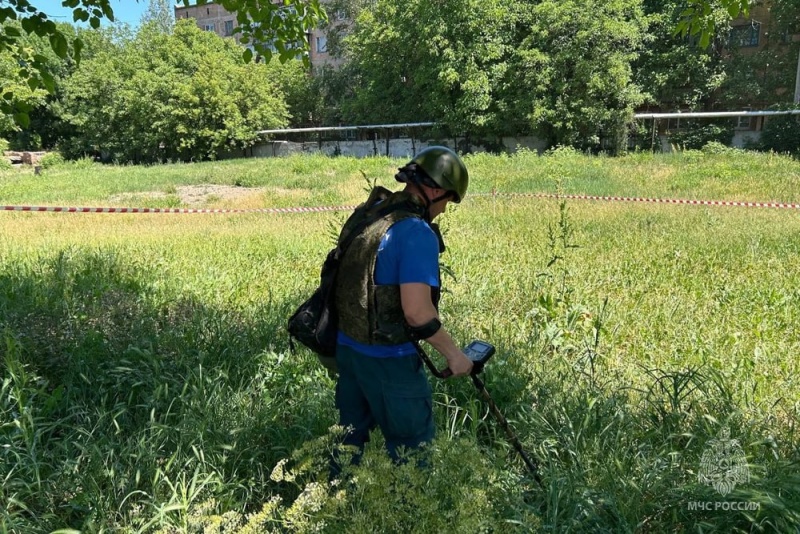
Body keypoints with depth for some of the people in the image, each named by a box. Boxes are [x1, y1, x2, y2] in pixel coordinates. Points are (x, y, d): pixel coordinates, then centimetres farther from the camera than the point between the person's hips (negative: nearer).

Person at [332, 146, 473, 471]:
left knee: (351, 434, 24)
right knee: (411, 444, 12)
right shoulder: (418, 233, -21)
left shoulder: (364, 213, 4)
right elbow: (417, 312, -26)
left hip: (346, 345, 8)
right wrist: (453, 354, -13)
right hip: (387, 359, -8)